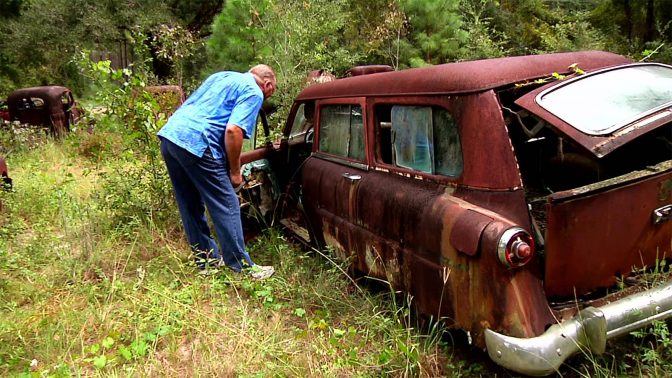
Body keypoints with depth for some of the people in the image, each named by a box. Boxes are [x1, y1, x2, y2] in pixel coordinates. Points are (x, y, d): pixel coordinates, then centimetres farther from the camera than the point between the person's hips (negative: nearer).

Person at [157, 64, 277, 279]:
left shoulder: (222, 76, 26)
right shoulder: (254, 92, 1)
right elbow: (233, 130, -14)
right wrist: (235, 171, -2)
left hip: (169, 134, 9)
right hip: (196, 143, -9)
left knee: (191, 206, 17)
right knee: (226, 207, 1)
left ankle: (206, 259, 30)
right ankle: (243, 268, 9)